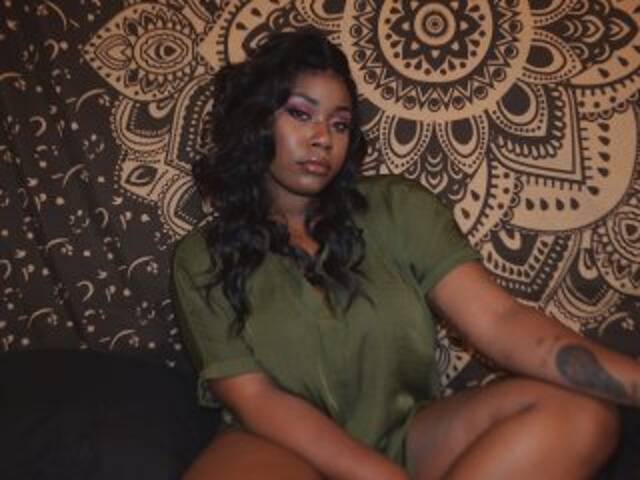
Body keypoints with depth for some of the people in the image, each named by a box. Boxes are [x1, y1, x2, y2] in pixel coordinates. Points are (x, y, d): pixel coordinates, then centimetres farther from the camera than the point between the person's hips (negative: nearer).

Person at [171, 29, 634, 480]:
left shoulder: (399, 208, -1)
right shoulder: (202, 260, -2)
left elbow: (498, 321, -12)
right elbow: (254, 398, -9)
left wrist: (632, 378, -28)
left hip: (407, 434, 3)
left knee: (576, 411, -22)